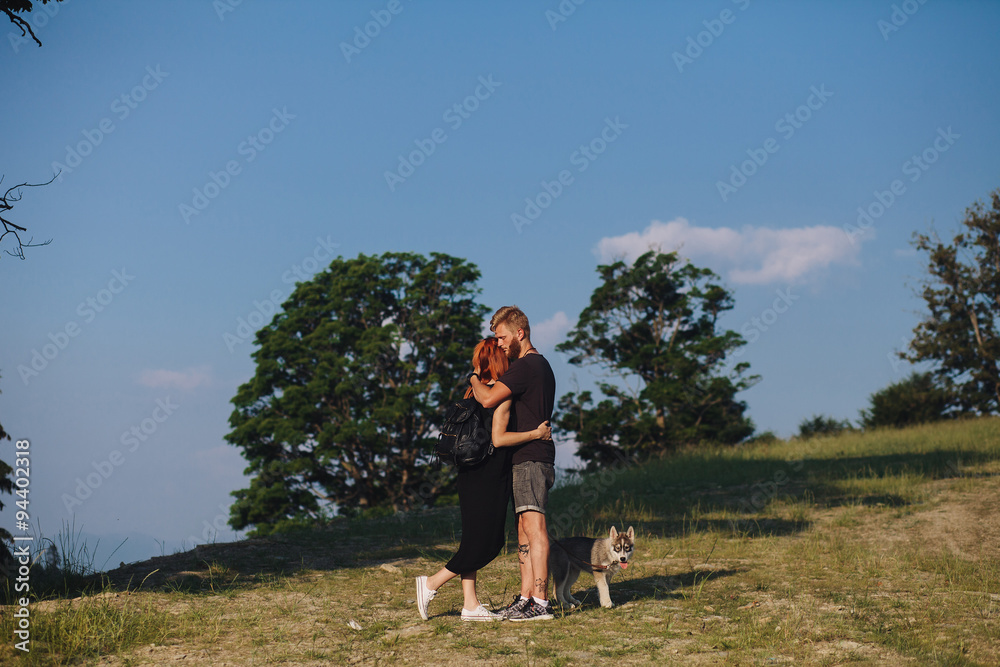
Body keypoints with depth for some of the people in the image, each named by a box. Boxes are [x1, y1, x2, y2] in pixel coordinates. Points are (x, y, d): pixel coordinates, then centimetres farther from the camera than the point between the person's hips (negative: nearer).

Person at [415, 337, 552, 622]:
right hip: (489, 476, -9)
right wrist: (536, 433, -12)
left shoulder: (475, 391, 11)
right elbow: (498, 438, -19)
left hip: (472, 474, 9)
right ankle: (431, 583, 2)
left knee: (475, 541, 10)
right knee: (485, 544, -1)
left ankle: (471, 605, 11)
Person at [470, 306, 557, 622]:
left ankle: (540, 602, -17)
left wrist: (474, 381, -1)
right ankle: (526, 597, 10)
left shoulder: (524, 366, -12)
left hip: (530, 457, -11)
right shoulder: (541, 365, 22)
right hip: (528, 457, 11)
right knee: (524, 528, 9)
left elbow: (489, 399, -21)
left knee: (533, 525, -13)